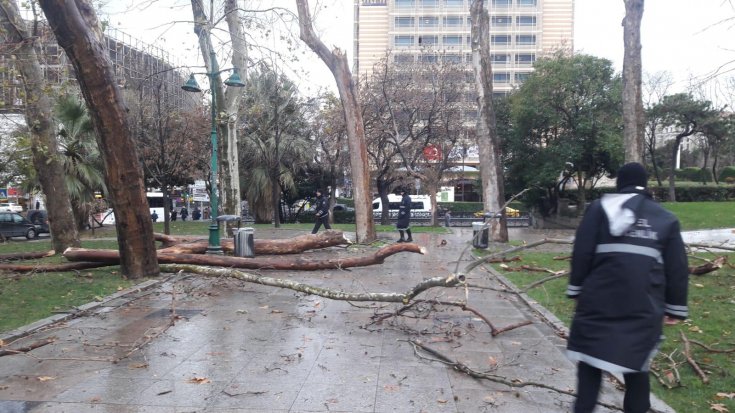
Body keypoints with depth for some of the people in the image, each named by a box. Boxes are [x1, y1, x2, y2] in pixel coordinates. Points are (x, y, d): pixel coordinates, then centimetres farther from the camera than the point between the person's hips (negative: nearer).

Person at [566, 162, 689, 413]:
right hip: (644, 306, 2)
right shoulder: (666, 218, 11)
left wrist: (576, 288, 6)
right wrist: (675, 307, 17)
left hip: (599, 300, -2)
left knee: (590, 358, 9)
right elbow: (677, 270, 11)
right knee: (636, 363, 15)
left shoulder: (600, 207, 4)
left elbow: (581, 253, -1)